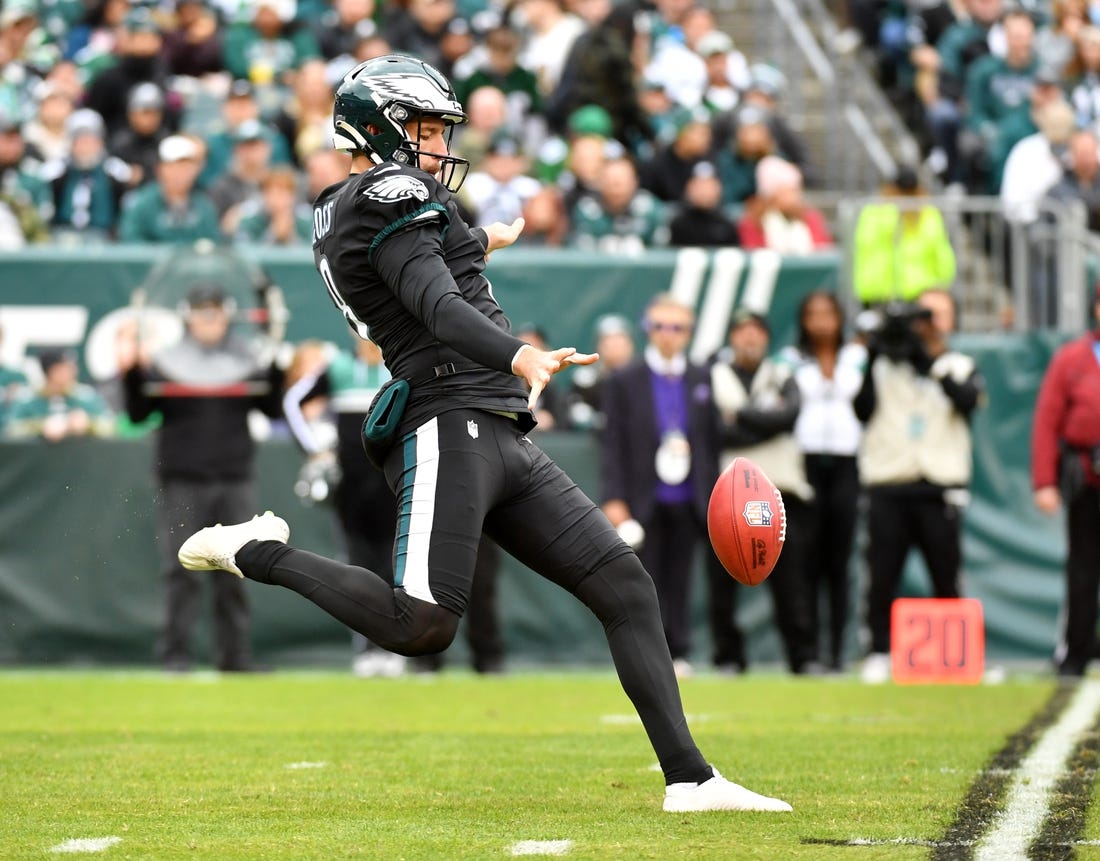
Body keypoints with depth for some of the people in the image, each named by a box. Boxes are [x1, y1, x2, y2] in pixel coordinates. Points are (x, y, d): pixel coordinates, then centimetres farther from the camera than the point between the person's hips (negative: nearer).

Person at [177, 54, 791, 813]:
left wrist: (474, 242, 65)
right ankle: (261, 553, -2)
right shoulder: (394, 193, -5)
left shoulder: (339, 218, 24)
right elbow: (437, 307, -21)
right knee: (421, 627, -23)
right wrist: (520, 357, -36)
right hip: (450, 429, -10)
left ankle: (688, 777, -4)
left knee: (625, 586, 2)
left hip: (504, 440, 10)